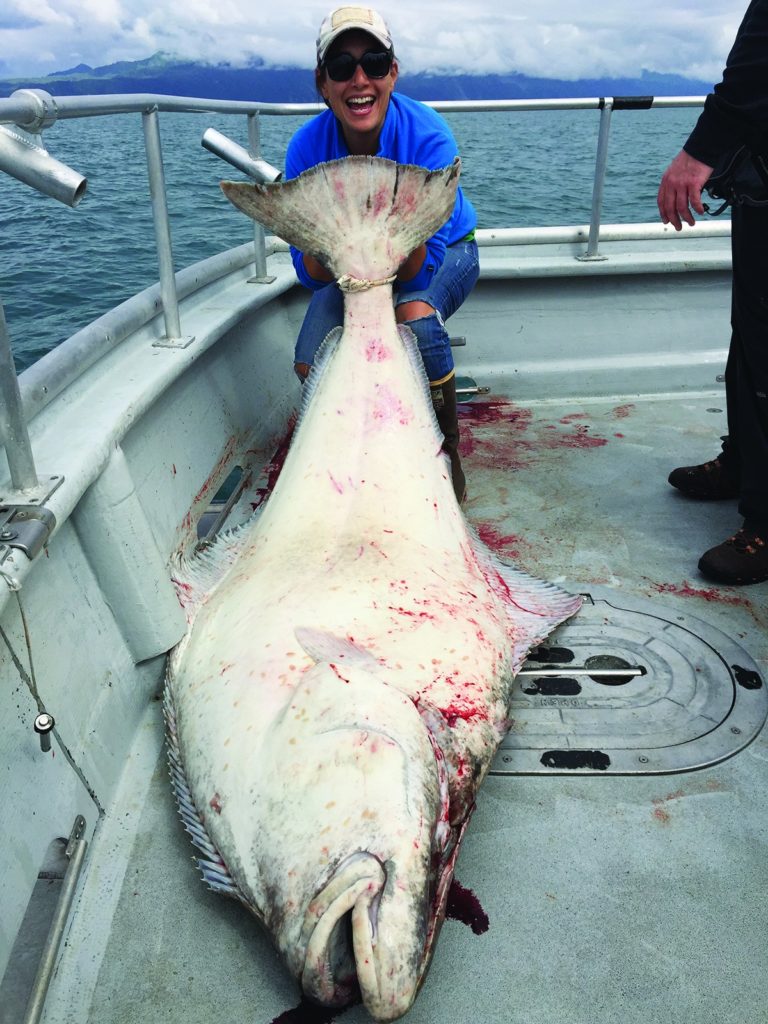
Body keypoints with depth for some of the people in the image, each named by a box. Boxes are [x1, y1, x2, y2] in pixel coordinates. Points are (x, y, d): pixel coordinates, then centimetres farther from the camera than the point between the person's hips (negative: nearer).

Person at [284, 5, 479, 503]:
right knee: (312, 364, -21)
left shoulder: (427, 134, -28)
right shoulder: (308, 146, -20)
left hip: (443, 253, -2)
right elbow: (314, 275, -20)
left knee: (415, 315, -37)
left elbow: (418, 270, -31)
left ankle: (446, 456, -17)